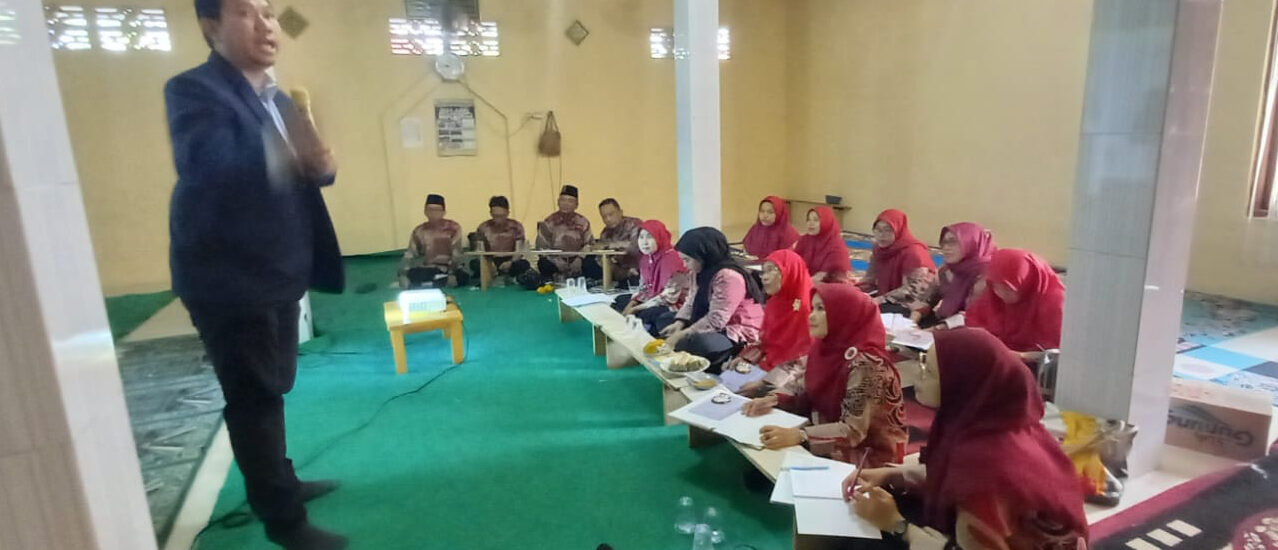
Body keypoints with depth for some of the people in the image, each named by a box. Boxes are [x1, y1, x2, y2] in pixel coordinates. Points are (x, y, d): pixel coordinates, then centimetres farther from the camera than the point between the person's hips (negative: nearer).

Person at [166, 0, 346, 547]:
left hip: (277, 273, 8)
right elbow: (207, 166, -32)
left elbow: (292, 169, 18)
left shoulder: (278, 99, 13)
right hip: (229, 278, -8)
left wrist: (321, 166, -8)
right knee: (254, 398, 0)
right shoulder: (192, 91, -14)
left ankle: (278, 482, 38)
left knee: (269, 391, 20)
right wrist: (280, 156, -53)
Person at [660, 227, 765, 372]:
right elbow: (692, 301, 11)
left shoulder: (729, 276, -23)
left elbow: (715, 320, -26)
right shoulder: (701, 272, 8)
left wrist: (682, 335, -23)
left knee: (696, 343, -35)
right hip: (709, 329, 10)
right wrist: (678, 324, -7)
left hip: (739, 335, -10)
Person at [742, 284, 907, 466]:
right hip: (835, 446, 6)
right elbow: (807, 398, 6)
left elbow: (853, 431, -28)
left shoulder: (864, 363, -25)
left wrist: (798, 436, -39)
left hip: (868, 454, -6)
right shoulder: (826, 347, -1)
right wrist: (774, 400, -11)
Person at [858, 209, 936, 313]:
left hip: (912, 306, -8)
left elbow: (912, 290, -26)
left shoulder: (914, 252, -20)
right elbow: (871, 277, 7)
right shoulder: (880, 248, 4)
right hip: (887, 301, 8)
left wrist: (882, 299, -34)